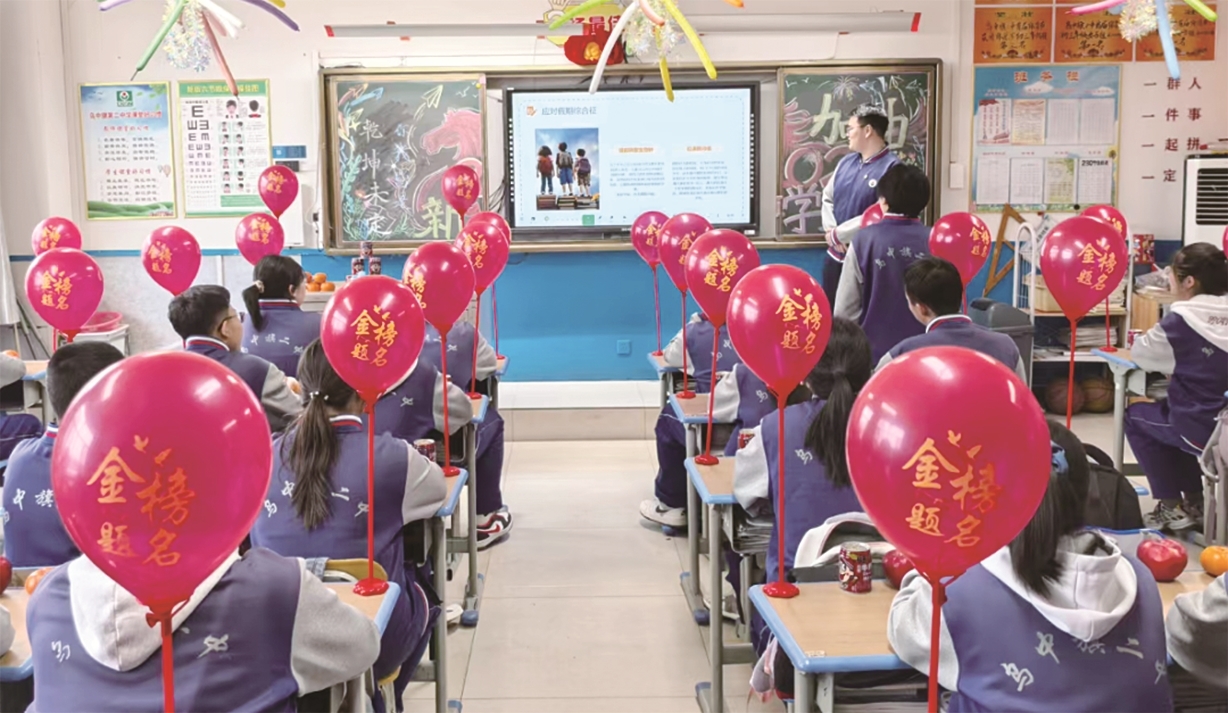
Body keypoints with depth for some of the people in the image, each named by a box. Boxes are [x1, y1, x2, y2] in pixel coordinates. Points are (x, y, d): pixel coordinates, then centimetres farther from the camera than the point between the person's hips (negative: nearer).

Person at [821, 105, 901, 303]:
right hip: (836, 254, 7)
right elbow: (828, 197, 15)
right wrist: (830, 229, -5)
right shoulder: (846, 162, 9)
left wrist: (838, 234, -16)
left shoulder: (891, 167, -16)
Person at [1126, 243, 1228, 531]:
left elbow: (1140, 353, -1)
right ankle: (1194, 502, 30)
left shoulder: (1181, 320, -15)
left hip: (1202, 430, -6)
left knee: (1135, 416, 20)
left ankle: (1172, 507, 17)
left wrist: (1170, 355, 17)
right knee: (1174, 413, 33)